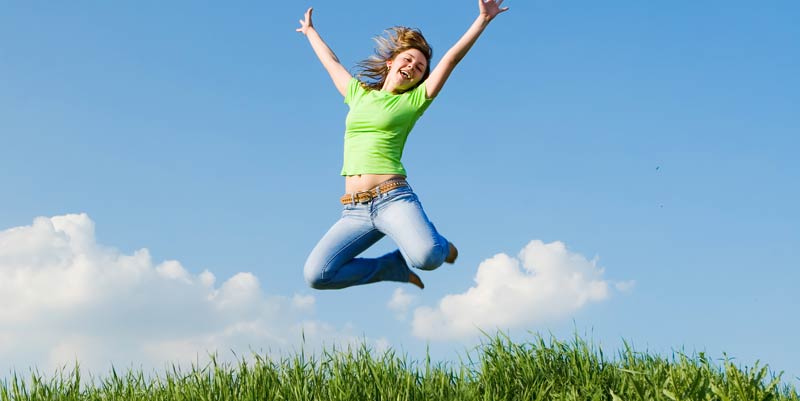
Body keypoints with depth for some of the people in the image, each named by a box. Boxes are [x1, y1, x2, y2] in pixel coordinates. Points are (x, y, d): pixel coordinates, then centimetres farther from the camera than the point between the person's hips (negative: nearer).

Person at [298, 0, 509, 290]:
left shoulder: (413, 101, 11)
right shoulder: (359, 93, 21)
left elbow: (452, 58, 6)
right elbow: (331, 62, 38)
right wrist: (310, 31, 51)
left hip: (394, 199, -4)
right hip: (354, 211, 4)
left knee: (427, 257, -34)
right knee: (316, 275, -18)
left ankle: (440, 247, 9)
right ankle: (397, 268, 8)